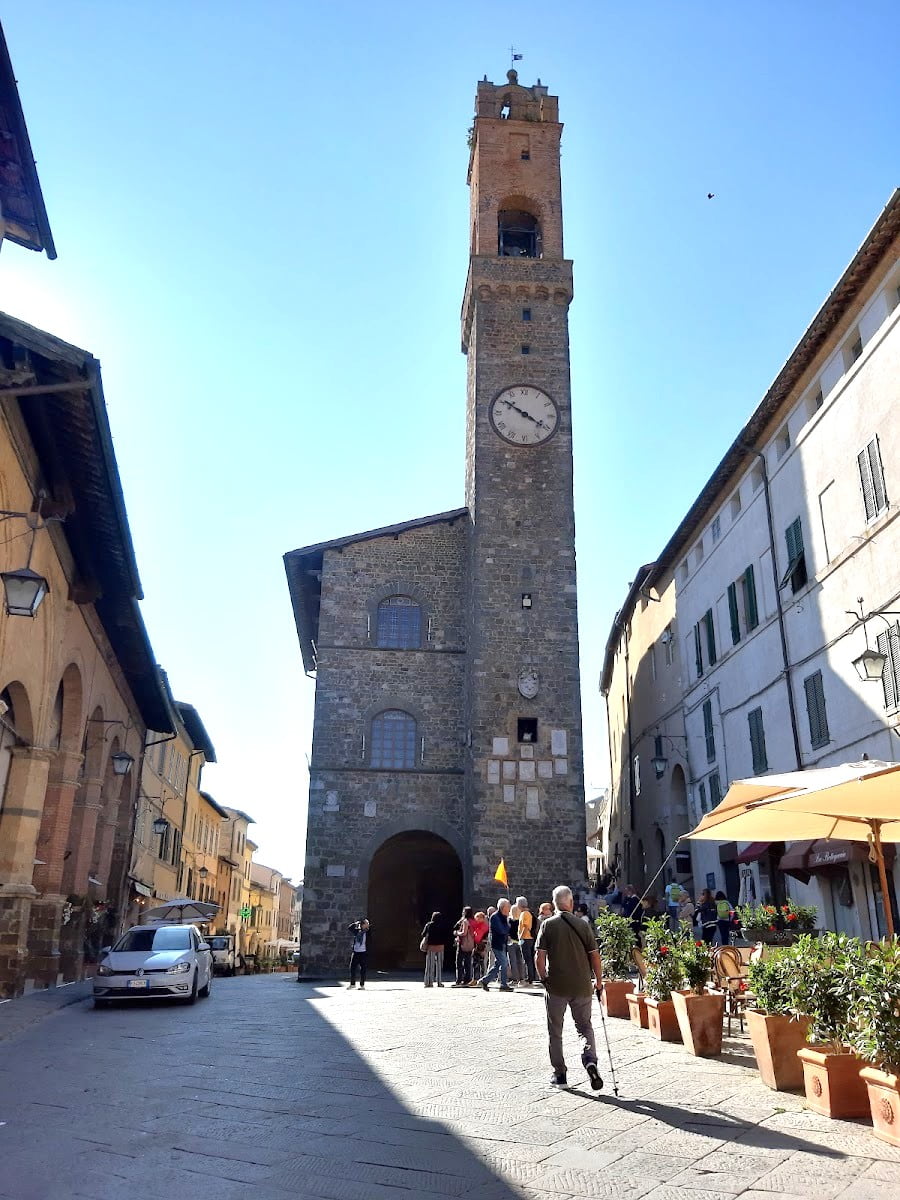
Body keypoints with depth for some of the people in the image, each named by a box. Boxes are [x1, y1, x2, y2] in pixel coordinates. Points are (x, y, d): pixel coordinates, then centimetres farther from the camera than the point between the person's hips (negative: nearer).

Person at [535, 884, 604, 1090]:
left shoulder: (548, 925, -5)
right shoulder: (582, 925, -1)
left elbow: (539, 956, -8)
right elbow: (594, 955, 0)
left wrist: (544, 979, 5)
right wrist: (598, 980, 11)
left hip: (556, 987, -1)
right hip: (582, 986, 1)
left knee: (555, 1031, 13)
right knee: (585, 1027, 16)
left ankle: (559, 1074, 16)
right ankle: (590, 1060, -8)